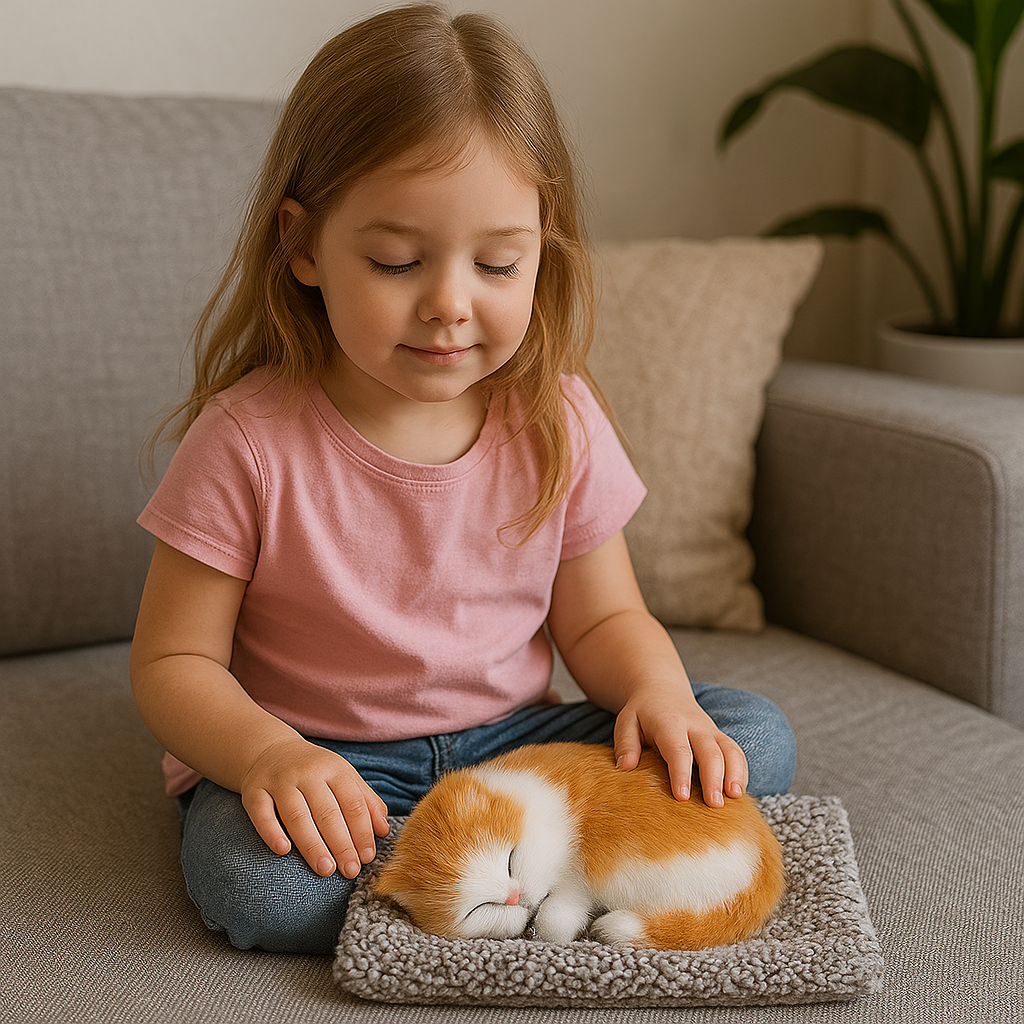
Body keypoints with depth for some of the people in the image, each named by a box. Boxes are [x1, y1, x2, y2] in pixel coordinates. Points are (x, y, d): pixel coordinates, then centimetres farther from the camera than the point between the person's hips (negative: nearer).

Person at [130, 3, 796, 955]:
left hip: (507, 736, 4)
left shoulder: (556, 420, -5)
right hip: (323, 761, -3)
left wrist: (655, 690, -18)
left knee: (755, 741, -12)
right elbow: (174, 662, -10)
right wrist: (269, 753, -32)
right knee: (256, 881, -36)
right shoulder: (249, 440, -16)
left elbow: (602, 618, 5)